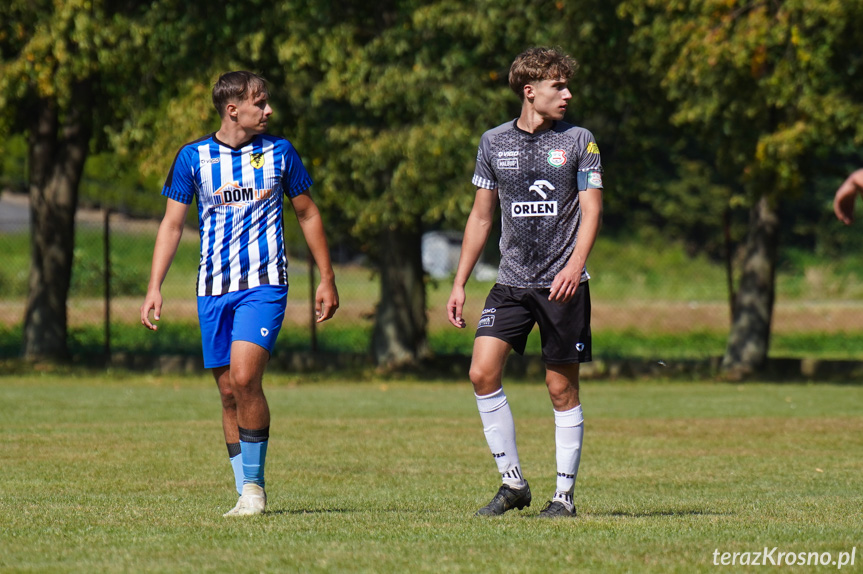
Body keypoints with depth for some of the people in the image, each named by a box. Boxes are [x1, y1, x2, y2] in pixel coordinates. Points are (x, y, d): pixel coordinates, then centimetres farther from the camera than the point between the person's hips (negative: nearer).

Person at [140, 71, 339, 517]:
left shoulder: (279, 152, 4)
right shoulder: (193, 157, 2)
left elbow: (307, 214, 14)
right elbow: (172, 224, 6)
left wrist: (327, 279, 13)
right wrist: (154, 288, -2)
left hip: (264, 283, -2)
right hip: (213, 288, 2)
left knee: (244, 378, -19)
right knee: (229, 391, 3)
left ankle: (254, 484, -8)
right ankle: (246, 493, 12)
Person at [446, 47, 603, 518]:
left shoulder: (578, 141, 2)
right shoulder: (494, 142, 8)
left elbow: (591, 209, -4)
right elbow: (481, 216, 15)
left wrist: (576, 264, -21)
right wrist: (459, 284, 11)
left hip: (562, 284, -2)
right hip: (511, 282, 2)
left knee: (562, 388, 0)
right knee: (482, 372, -12)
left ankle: (565, 494, 10)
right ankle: (513, 483, -2)